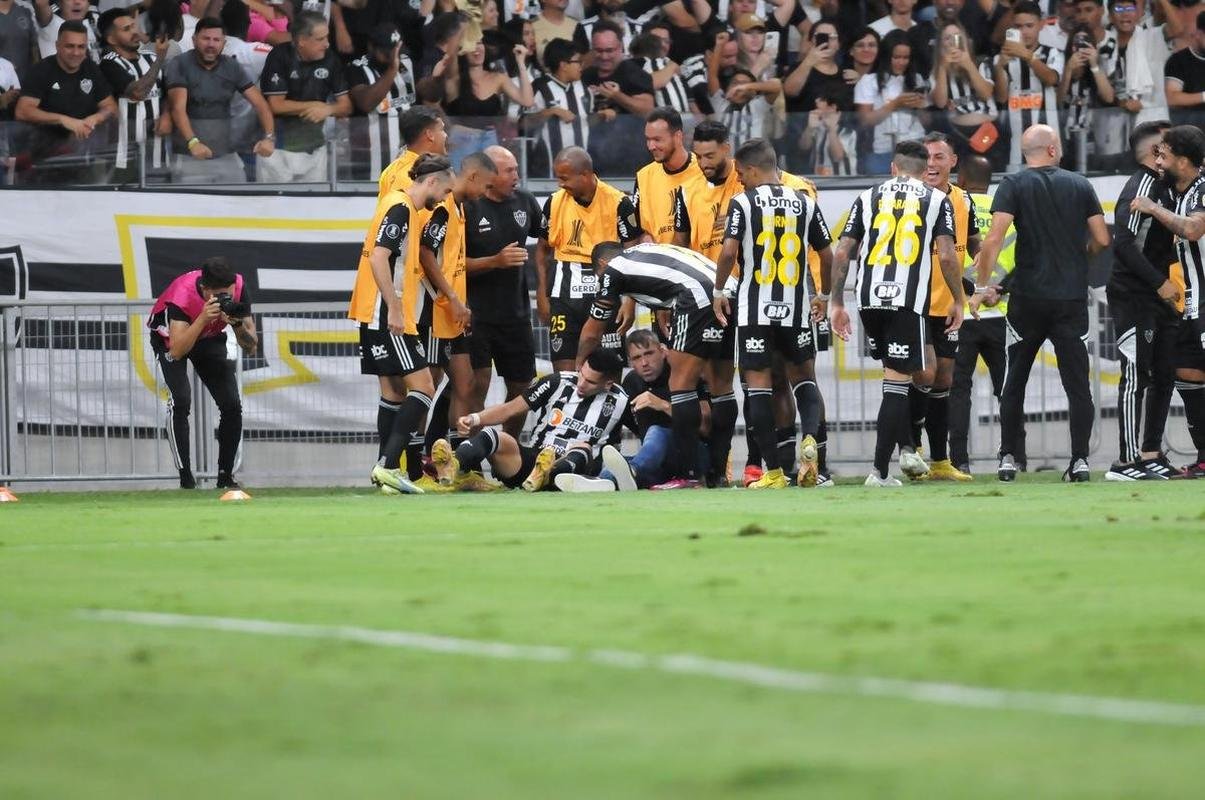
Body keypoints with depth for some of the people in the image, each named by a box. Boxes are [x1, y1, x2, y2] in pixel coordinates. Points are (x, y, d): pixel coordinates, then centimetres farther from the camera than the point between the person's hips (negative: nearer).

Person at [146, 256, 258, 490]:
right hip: (170, 335, -4)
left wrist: (238, 324, -42)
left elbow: (250, 348, -22)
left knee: (232, 405, -8)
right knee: (181, 400, -24)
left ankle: (225, 477, 4)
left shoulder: (238, 288, -28)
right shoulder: (183, 294, -39)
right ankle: (186, 479, -20)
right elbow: (177, 351, -46)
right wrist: (203, 318, -55)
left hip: (210, 337, 4)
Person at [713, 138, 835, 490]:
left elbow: (729, 251, -16)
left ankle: (774, 471, -3)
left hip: (755, 306, -3)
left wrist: (719, 291, -2)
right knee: (802, 376, 17)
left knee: (758, 383, 2)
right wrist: (823, 294, 21)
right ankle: (809, 437, -12)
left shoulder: (743, 203, -6)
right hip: (796, 306, 3)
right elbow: (826, 253, 6)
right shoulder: (804, 203, 5)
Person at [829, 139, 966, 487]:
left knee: (898, 373, 24)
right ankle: (879, 471, -4)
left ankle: (906, 448, 18)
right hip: (909, 300, -3)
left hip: (869, 299, 3)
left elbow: (841, 253, 9)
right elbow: (946, 255, -4)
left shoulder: (868, 198, 14)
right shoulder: (937, 200, 7)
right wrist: (959, 300, 7)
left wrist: (836, 303, 15)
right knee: (897, 382, -1)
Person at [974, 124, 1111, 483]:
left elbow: (994, 239, -14)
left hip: (1028, 297, -1)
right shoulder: (1080, 185, 4)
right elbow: (1102, 240, 3)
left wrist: (982, 286, -7)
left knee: (1014, 382, 11)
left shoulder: (1014, 185, -3)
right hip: (1073, 299, 1)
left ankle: (1008, 458, 8)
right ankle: (1080, 460, -3)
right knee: (1077, 383, 4)